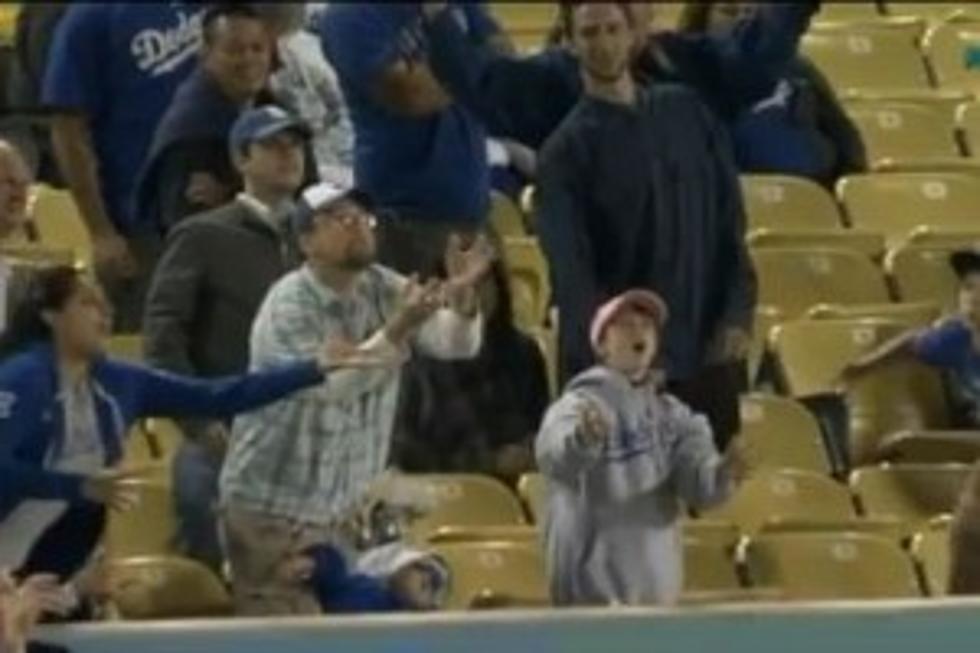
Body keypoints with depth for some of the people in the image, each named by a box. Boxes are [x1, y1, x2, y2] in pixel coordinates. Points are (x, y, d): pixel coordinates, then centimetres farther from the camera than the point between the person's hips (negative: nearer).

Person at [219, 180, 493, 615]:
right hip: (272, 511, -7)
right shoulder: (288, 306, -17)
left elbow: (455, 343, -8)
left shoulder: (382, 290, 3)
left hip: (343, 511, 7)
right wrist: (398, 330, -43)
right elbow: (331, 384, -33)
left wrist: (461, 297, -30)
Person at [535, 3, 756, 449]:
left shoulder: (687, 113, 7)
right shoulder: (567, 149, -4)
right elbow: (572, 270, -12)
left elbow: (730, 218, 8)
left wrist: (738, 313, -3)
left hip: (707, 349, 3)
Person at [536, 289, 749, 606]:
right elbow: (554, 456, -30)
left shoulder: (671, 413, 11)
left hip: (658, 584, 6)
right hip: (593, 585, -6)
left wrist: (722, 474, -27)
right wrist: (582, 440, -54)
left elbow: (698, 483, -3)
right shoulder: (578, 405, -8)